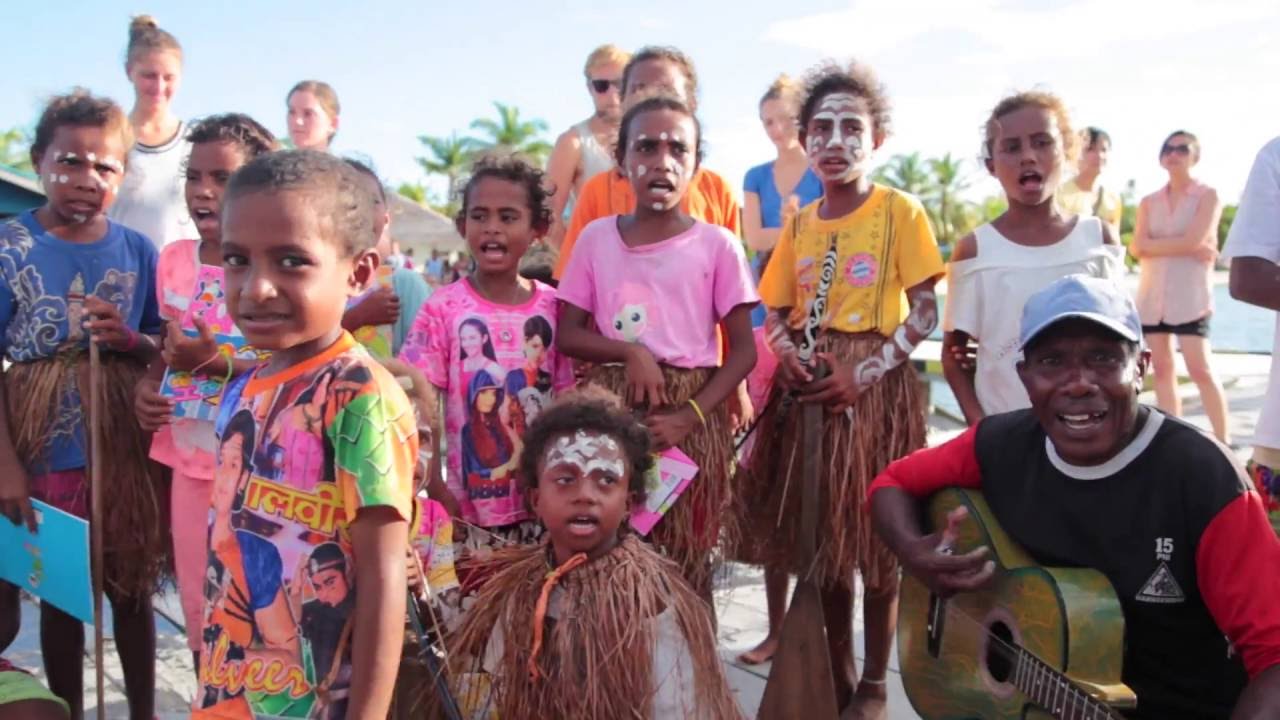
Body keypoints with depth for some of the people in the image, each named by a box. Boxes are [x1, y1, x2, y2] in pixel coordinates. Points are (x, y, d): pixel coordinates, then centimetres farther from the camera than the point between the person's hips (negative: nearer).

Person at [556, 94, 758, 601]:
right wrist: (630, 352, -14)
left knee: (686, 559, 7)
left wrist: (690, 415, -15)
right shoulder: (596, 237, 5)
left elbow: (743, 349, -2)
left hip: (691, 417, -1)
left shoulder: (717, 244, -2)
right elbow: (567, 334, 5)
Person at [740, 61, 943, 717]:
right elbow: (776, 313, 13)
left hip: (876, 386, -4)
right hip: (808, 388, 4)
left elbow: (925, 314, -8)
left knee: (876, 541, 5)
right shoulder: (799, 223, 8)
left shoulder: (900, 211, -5)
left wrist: (867, 371, -19)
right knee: (821, 538, 11)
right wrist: (785, 353, -9)